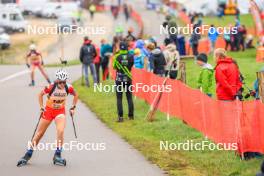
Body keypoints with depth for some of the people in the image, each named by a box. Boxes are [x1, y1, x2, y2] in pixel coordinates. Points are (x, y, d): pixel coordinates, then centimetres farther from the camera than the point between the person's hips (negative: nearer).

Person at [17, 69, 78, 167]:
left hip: (60, 111, 1)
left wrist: (73, 107, 3)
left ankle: (57, 155, -9)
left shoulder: (68, 88, -16)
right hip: (49, 110, -1)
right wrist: (41, 107, -7)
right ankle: (28, 155, 17)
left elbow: (76, 95, 6)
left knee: (60, 131, -23)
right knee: (39, 133, 3)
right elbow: (41, 94, -4)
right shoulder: (50, 87, -23)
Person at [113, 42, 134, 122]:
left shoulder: (117, 57, -11)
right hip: (128, 79, 2)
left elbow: (114, 67, 1)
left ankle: (120, 117, -4)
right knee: (129, 98, 11)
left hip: (119, 79, -2)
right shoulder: (131, 56, -7)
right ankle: (131, 115, 13)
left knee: (119, 98, 2)